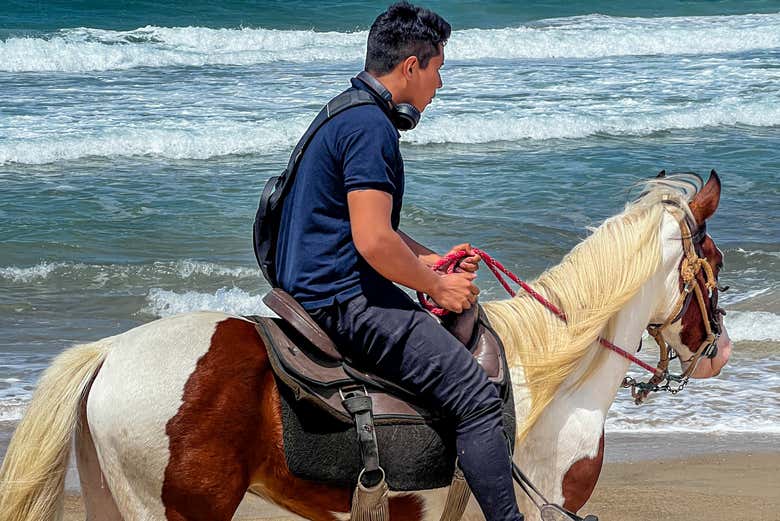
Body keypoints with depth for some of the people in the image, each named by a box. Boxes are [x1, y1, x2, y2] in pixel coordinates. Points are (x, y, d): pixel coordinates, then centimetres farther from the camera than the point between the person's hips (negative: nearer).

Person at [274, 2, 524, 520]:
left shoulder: (350, 116, 17)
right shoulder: (371, 127, -17)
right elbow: (374, 242, -24)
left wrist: (432, 260, 13)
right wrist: (437, 285, -9)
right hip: (345, 299, -11)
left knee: (466, 331, 28)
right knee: (478, 398, -16)